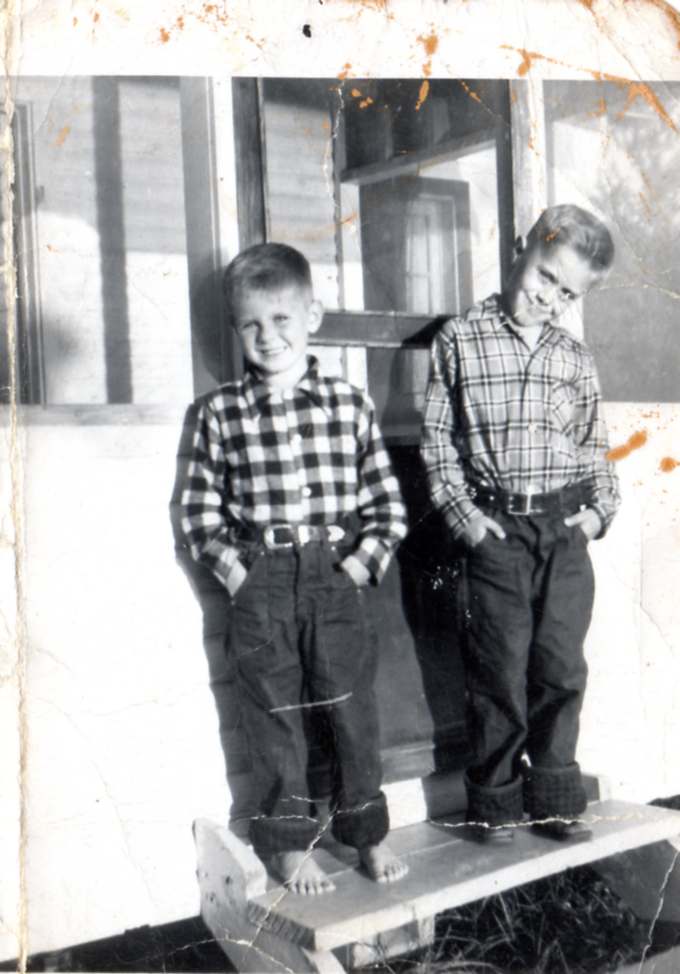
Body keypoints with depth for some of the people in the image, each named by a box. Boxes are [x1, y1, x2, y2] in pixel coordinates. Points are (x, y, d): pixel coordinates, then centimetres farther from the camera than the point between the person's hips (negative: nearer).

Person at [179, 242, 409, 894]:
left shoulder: (348, 403, 3)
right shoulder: (220, 411, 2)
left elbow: (387, 501, 5)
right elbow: (199, 505, 3)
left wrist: (363, 560, -6)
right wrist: (230, 568, -7)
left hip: (336, 574, 1)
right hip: (260, 580, 0)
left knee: (352, 705, 8)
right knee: (273, 714, 7)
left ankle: (366, 831, 26)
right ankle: (288, 841, 23)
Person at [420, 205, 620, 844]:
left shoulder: (575, 358, 12)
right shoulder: (460, 339, 2)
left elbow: (594, 443, 19)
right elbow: (437, 437, 1)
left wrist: (601, 508, 4)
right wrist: (462, 513, -7)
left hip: (566, 528, 3)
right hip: (496, 528, -3)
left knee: (562, 669, 6)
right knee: (500, 670, 1)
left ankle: (554, 796, 22)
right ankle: (495, 799, 18)